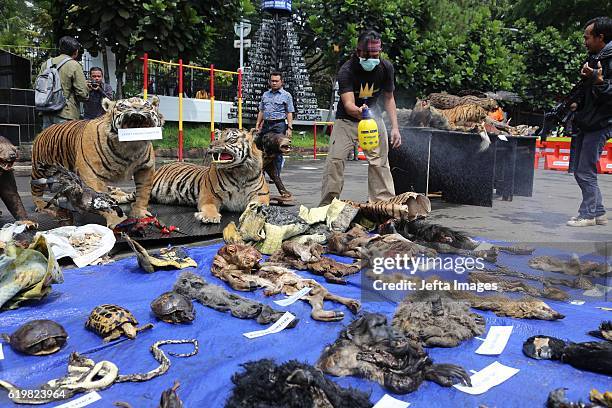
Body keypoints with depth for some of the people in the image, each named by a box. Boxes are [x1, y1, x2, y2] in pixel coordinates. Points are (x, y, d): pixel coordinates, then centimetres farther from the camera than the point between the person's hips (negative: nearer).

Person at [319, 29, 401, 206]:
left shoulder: (386, 67, -11)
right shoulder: (347, 70, -24)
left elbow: (389, 98, 1)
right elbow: (348, 104, -35)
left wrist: (395, 128, -6)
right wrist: (359, 111, -58)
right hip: (347, 119, -3)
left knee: (380, 161, -1)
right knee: (335, 159, -13)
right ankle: (327, 204, -5)